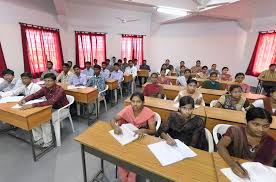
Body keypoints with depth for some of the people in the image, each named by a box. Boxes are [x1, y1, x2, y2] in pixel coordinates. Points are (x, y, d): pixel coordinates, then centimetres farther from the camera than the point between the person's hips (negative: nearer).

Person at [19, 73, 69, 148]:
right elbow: (34, 95, 3)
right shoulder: (45, 88, -4)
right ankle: (39, 139, 8)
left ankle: (48, 142, -3)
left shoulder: (60, 90, -28)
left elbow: (50, 102, -41)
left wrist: (32, 105, -45)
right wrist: (25, 100, -17)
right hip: (51, 108, 8)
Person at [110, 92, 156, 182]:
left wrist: (143, 130, -39)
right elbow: (113, 120, -11)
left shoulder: (148, 112, -19)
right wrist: (116, 127, -33)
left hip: (141, 138, -2)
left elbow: (153, 131, -19)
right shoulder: (127, 109, -13)